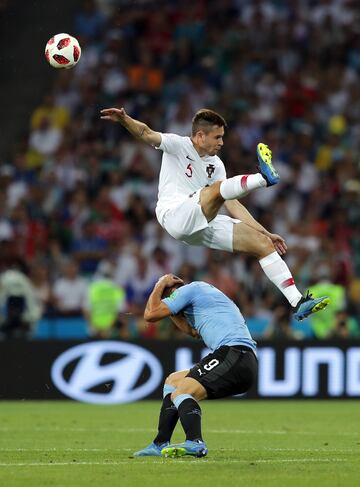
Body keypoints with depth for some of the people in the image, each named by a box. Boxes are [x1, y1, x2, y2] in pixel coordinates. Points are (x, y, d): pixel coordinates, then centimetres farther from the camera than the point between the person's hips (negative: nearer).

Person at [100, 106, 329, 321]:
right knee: (217, 188, -32)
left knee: (263, 244, -4)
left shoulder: (216, 164, 21)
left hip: (204, 227, 7)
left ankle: (298, 302, -5)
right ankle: (263, 177, -56)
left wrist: (265, 232, 15)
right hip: (175, 215, -6)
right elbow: (147, 134, -13)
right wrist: (125, 119, -34)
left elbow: (232, 203, 21)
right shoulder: (178, 145, 4)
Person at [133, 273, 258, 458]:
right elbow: (192, 331, 36)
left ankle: (195, 442, -43)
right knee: (173, 381, 19)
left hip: (235, 354, -10)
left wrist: (160, 285, 12)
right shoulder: (202, 289, 30)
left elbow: (151, 314, -3)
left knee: (180, 393, -21)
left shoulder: (190, 289, 1)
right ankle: (160, 445, 15)